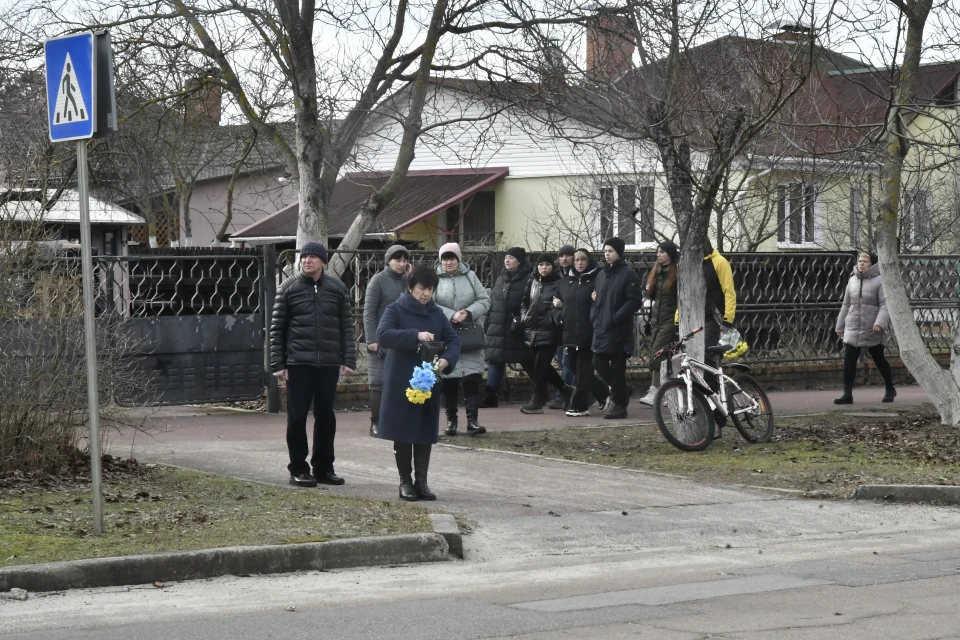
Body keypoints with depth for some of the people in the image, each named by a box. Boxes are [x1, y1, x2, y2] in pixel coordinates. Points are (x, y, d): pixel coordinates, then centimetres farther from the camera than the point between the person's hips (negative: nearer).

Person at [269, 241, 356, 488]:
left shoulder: (337, 288, 6)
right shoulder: (289, 288, 1)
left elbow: (346, 326, 8)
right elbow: (277, 328, 2)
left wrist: (348, 360, 0)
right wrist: (278, 364, -4)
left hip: (329, 364, 2)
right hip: (298, 364, -2)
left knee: (326, 417, 8)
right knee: (297, 417, 1)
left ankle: (323, 468, 19)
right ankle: (298, 469, 10)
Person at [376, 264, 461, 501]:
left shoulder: (437, 314, 9)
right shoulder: (396, 310, -4)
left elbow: (454, 340, 6)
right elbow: (383, 335, -20)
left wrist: (447, 360, -16)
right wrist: (416, 335, -29)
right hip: (401, 382, -4)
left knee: (426, 433, 5)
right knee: (403, 433, 1)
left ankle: (421, 481, 11)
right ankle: (405, 481, 10)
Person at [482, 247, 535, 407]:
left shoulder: (528, 280, -10)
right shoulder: (500, 279, 14)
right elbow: (491, 303, 17)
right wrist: (487, 325, 14)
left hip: (518, 330, -6)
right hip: (498, 329, 6)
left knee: (528, 363, 2)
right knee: (495, 362, 6)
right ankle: (490, 396, 10)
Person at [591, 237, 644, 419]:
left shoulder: (628, 274, -6)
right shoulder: (602, 275, 17)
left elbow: (635, 301, -13)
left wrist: (615, 318, -17)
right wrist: (594, 316, 7)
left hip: (618, 330, -7)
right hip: (600, 329, 7)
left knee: (617, 367, -4)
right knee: (599, 363, 4)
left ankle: (620, 405, 4)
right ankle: (623, 390, 24)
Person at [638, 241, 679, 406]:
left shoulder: (678, 274, -9)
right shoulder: (656, 272, 14)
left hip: (670, 320, -7)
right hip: (657, 319, 7)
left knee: (657, 355, -14)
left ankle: (654, 391, -14)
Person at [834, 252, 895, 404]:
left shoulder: (879, 281, -8)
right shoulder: (853, 280, 9)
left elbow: (885, 305, -15)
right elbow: (846, 304, 15)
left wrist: (880, 323, -28)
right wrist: (840, 326, 17)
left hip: (872, 330, -4)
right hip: (853, 328, 4)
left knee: (879, 359, 10)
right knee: (849, 359, -6)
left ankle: (890, 389, 28)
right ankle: (847, 393, -5)